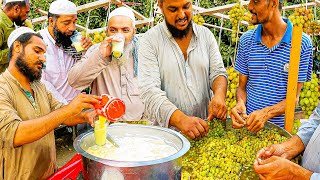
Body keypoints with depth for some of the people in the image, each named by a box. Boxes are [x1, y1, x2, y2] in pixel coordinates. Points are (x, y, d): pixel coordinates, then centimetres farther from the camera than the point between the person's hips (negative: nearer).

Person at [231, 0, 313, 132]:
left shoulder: (302, 43, -12)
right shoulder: (246, 40, 0)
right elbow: (242, 86, 4)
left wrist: (266, 113, -26)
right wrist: (240, 104, -17)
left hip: (280, 128, -2)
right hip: (248, 124, 3)